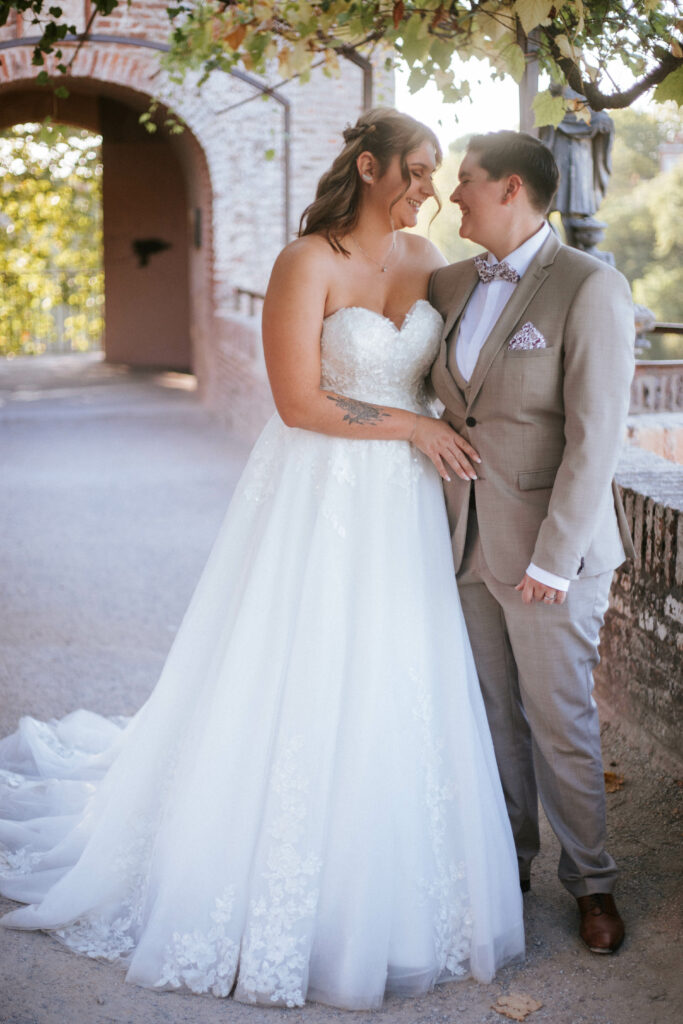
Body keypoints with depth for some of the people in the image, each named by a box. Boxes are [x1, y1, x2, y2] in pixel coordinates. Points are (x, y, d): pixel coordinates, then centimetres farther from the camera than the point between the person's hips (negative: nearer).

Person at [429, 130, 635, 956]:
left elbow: (596, 435, -17)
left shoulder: (590, 288, -13)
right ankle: (508, 859, 32)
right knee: (494, 712, 15)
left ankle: (590, 880, 24)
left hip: (550, 545, -6)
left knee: (561, 719, 5)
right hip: (468, 538, 6)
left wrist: (554, 556, -18)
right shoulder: (452, 284, 7)